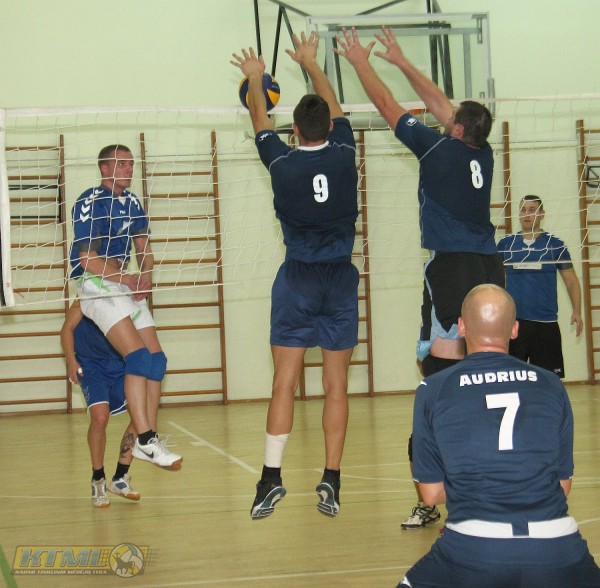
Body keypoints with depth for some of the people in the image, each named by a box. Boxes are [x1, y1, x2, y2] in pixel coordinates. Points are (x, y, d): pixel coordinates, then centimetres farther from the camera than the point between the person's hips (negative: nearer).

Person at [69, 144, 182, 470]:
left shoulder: (131, 202, 12)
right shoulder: (89, 203, -12)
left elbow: (143, 247, 16)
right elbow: (88, 260, -16)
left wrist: (145, 275, -5)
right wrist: (129, 278, -15)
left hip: (128, 285, 8)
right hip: (96, 285, -8)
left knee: (156, 359, -1)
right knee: (138, 355, -22)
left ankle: (148, 440, 5)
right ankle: (145, 439, -24)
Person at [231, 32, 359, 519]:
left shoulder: (282, 163, -7)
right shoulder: (343, 155, -3)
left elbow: (260, 122, 13)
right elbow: (334, 108, 16)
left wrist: (255, 78, 31)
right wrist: (311, 62, 31)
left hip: (298, 280, -1)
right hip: (341, 278, 1)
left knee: (285, 381, 0)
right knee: (336, 385, 4)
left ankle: (272, 477, -5)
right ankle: (331, 481, 4)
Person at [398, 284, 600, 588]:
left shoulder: (432, 391, 3)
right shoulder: (551, 385, 7)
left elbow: (431, 493, 8)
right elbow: (563, 484, 13)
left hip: (473, 553, -1)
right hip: (557, 548, 1)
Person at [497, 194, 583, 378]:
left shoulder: (555, 244, 3)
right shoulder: (505, 244, 7)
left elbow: (571, 281, 6)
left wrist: (576, 311, -6)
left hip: (546, 322, -1)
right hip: (512, 321, 1)